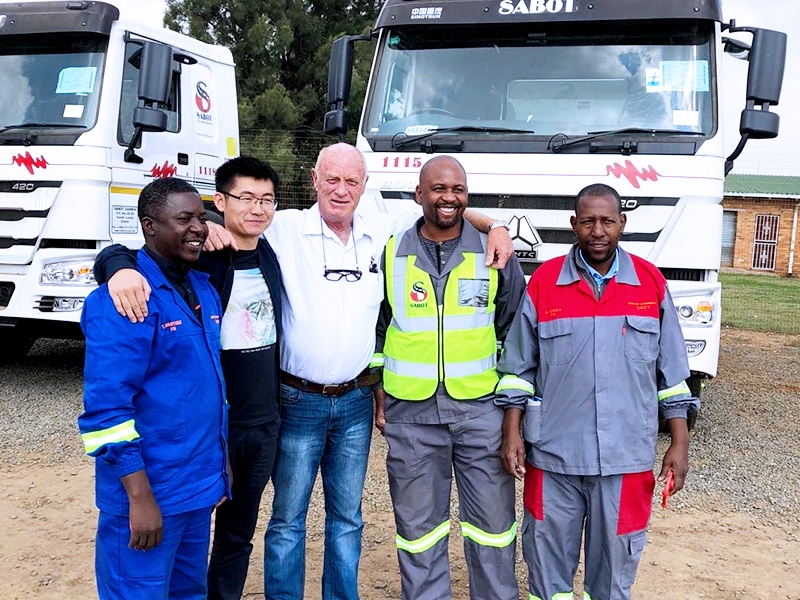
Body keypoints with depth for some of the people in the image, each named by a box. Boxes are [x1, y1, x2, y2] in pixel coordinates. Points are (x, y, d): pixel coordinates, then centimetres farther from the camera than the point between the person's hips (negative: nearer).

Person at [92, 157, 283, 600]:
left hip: (263, 424, 5)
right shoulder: (195, 260, -13)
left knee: (238, 535, 19)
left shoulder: (270, 256, 4)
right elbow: (110, 257, -18)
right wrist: (123, 267, -41)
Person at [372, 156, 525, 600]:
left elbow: (515, 330, 8)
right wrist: (377, 394, 5)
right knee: (418, 523, 11)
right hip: (410, 413, 1)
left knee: (492, 518, 8)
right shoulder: (391, 254, 2)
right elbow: (374, 329, 11)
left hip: (480, 409, 0)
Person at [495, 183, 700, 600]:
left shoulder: (651, 283, 2)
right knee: (547, 550, 12)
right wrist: (512, 433, -1)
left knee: (616, 554, 12)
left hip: (626, 456, 1)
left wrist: (679, 444, 5)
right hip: (553, 453, 0)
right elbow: (518, 367, 4)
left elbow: (672, 373, 7)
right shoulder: (543, 282, -1)